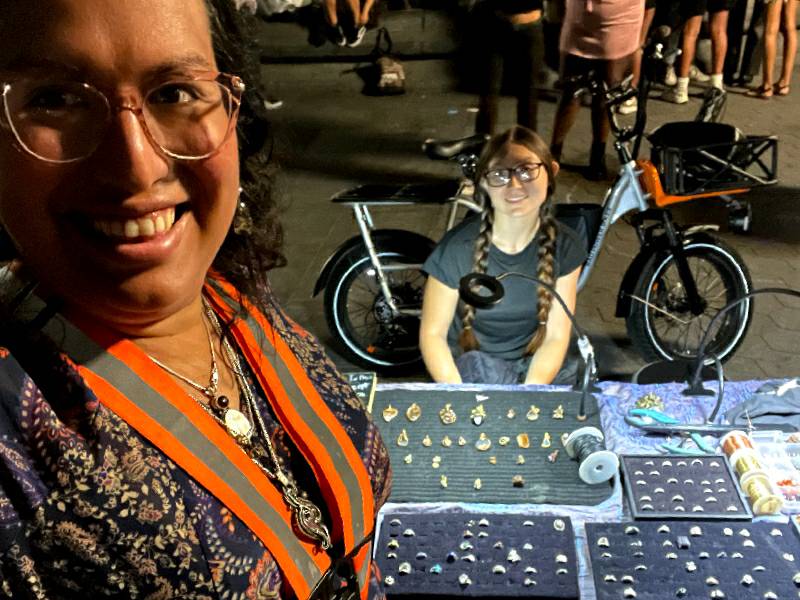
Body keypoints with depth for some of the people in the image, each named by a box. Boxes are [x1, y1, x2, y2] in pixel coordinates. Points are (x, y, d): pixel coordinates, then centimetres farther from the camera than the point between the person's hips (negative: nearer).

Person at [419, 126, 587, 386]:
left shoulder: (564, 246, -6)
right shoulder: (457, 248, -14)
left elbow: (556, 336, -5)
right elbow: (432, 333, -8)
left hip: (535, 367, 1)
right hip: (470, 363, -1)